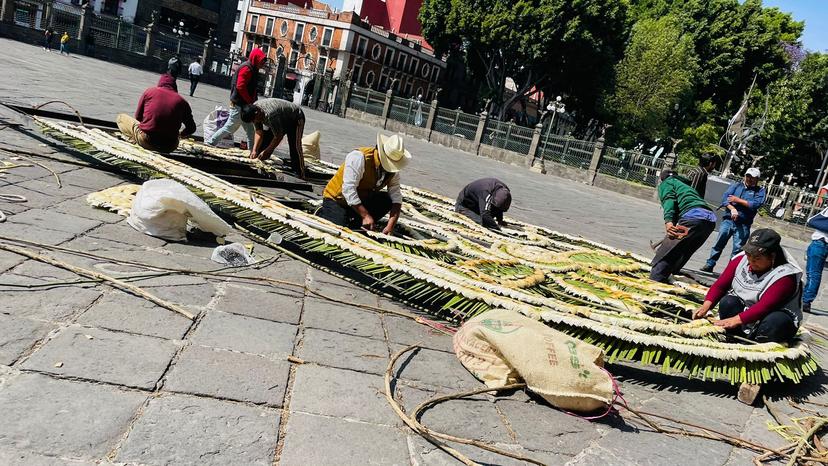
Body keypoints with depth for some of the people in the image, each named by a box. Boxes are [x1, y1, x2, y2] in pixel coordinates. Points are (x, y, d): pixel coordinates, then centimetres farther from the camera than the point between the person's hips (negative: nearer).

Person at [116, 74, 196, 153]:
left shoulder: (149, 91, 0)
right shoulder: (181, 101, 0)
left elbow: (138, 116, 9)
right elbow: (191, 128, 6)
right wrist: (180, 135, 27)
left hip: (146, 142, -3)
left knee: (121, 117, 19)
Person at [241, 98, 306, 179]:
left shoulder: (270, 115, -40)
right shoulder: (253, 109, -15)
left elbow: (278, 137, -30)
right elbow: (259, 132, -11)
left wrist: (266, 152, -23)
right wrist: (254, 150, -21)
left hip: (295, 119, -9)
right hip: (281, 120, 9)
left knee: (295, 147, -21)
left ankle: (300, 176, -20)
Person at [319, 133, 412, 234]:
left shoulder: (393, 167, -9)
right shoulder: (358, 157, -26)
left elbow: (396, 197, -13)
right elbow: (348, 190, -31)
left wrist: (390, 226, -27)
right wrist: (366, 216, -34)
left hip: (362, 199, 6)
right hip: (337, 199, -5)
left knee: (388, 200, -17)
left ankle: (355, 223, -5)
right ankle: (322, 213, 6)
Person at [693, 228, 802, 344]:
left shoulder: (785, 275, -24)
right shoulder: (741, 259, -9)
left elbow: (764, 306, -34)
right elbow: (720, 285, -7)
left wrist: (736, 319, -44)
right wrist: (706, 305, -25)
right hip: (744, 307, 5)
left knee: (775, 323, -37)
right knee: (727, 302, -24)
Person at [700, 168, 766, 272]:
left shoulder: (760, 191, 6)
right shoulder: (736, 185, 10)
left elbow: (756, 204, -11)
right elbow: (725, 197, -3)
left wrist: (738, 200, -9)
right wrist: (732, 209, -18)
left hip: (743, 225, -1)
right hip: (728, 220, 2)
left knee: (737, 249, 1)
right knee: (719, 244, 5)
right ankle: (709, 265, 13)